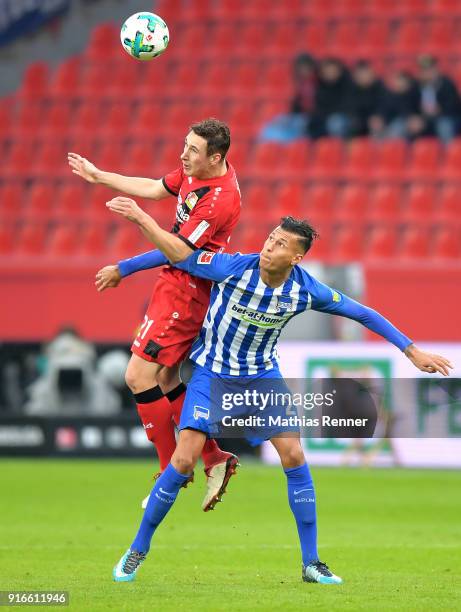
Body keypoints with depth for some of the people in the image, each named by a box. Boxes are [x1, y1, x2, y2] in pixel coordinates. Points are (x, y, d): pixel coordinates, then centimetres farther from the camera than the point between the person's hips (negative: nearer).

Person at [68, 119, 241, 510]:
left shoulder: (221, 197, -25)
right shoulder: (195, 170, 4)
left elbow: (180, 251, -24)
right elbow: (155, 189, 22)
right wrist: (98, 176, 25)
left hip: (186, 292, -10)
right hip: (177, 286, 10)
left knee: (139, 377, -10)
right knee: (164, 379, 13)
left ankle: (174, 476, -1)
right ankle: (214, 459, 18)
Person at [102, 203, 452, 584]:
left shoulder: (306, 289, -17)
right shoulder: (234, 267, -25)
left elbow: (362, 314, -5)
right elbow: (176, 254, -14)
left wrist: (412, 351, -4)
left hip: (262, 375, 2)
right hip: (212, 373, -2)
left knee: (294, 456, -9)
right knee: (184, 460, -14)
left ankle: (311, 564, 1)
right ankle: (138, 551, 3)